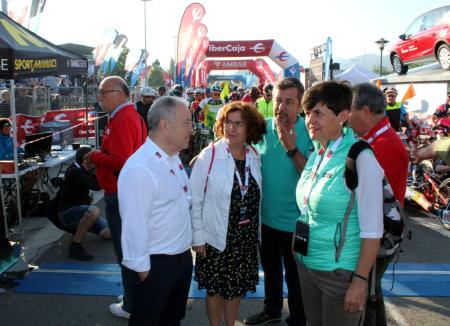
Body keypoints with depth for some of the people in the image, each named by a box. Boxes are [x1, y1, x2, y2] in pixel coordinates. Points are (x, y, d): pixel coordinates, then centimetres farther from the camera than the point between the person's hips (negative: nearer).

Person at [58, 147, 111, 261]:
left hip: (80, 210, 9)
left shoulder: (83, 170, 8)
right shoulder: (74, 172, -20)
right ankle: (75, 246, -31)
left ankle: (79, 227, 22)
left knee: (108, 233, -4)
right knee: (94, 211, -39)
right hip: (67, 212, -9)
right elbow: (96, 185, -28)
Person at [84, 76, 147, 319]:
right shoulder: (132, 115, 11)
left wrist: (95, 157, -14)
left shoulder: (121, 120, -21)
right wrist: (100, 156, 11)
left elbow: (120, 161, -28)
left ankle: (132, 306, 17)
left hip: (119, 195, -10)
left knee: (125, 252, 3)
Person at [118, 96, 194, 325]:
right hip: (155, 264, -8)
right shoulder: (139, 169, -25)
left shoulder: (174, 159, 3)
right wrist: (142, 270, -17)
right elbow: (134, 226, -23)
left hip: (183, 256, 8)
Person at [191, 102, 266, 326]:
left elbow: (256, 198, 7)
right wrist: (197, 237, -10)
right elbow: (194, 200, -10)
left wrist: (257, 232, 9)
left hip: (246, 238, 4)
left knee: (237, 287, 18)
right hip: (216, 237, -3)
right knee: (215, 288, 13)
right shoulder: (209, 155, -14)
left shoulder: (255, 157, -2)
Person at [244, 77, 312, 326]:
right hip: (266, 216, 5)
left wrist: (291, 148, -34)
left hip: (295, 221, -5)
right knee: (270, 268, 25)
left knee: (295, 275, 13)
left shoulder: (309, 133, -17)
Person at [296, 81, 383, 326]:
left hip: (340, 271, -7)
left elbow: (372, 229, -19)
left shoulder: (360, 158, -19)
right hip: (306, 263, 7)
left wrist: (360, 280, -19)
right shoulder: (316, 154, 2)